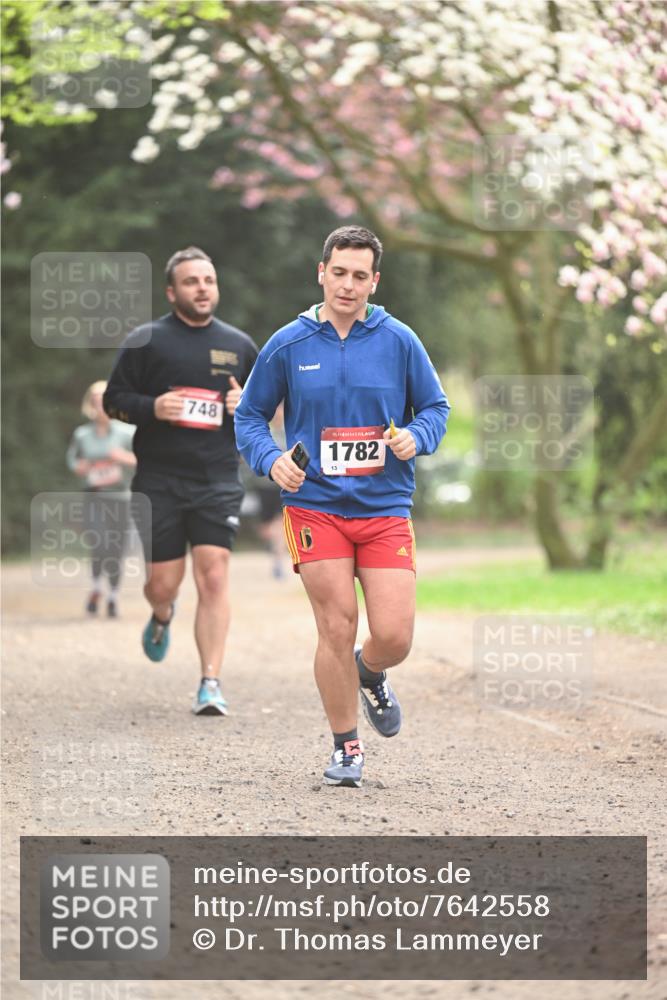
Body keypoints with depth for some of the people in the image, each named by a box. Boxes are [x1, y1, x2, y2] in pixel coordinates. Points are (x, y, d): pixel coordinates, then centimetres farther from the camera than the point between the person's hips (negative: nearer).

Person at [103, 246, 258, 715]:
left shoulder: (240, 346, 12)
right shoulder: (146, 341, 3)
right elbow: (114, 399, 4)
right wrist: (152, 407, -15)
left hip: (218, 482, 1)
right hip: (159, 482, -1)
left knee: (214, 575, -12)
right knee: (163, 582, 2)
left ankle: (211, 682, -10)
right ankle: (162, 618, 41)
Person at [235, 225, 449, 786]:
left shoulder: (400, 341, 2)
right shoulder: (287, 345, 1)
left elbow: (435, 405, 12)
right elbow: (249, 416, 11)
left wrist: (416, 437, -10)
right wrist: (271, 460, -8)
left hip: (386, 509, 1)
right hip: (315, 505, -1)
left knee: (394, 637, -7)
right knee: (337, 629, -5)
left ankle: (370, 673, 32)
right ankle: (346, 748, 12)